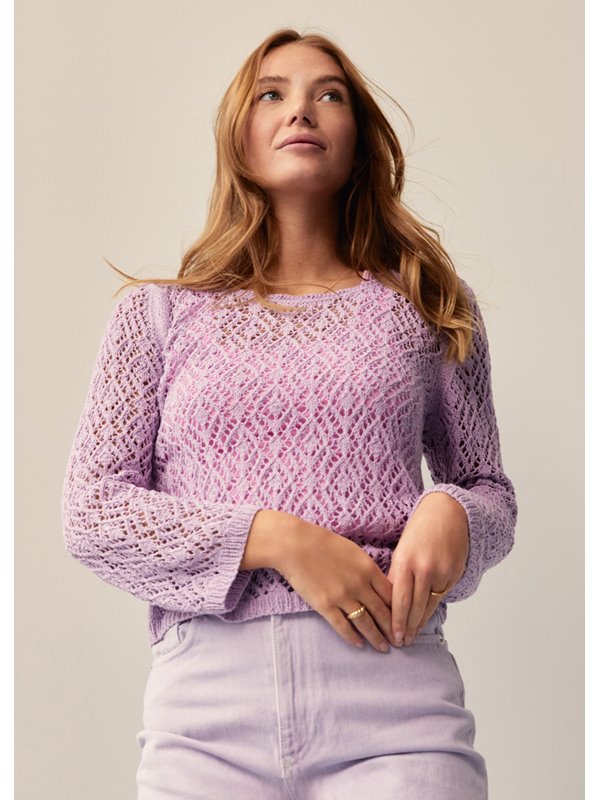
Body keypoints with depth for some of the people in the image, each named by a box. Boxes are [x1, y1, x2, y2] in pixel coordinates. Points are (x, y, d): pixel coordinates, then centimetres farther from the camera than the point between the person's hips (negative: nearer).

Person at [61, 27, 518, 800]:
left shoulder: (426, 307, 13)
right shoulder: (158, 314, 11)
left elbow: (490, 487, 18)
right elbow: (90, 509, 3)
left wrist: (451, 514, -7)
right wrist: (273, 539, -11)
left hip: (392, 686, 1)